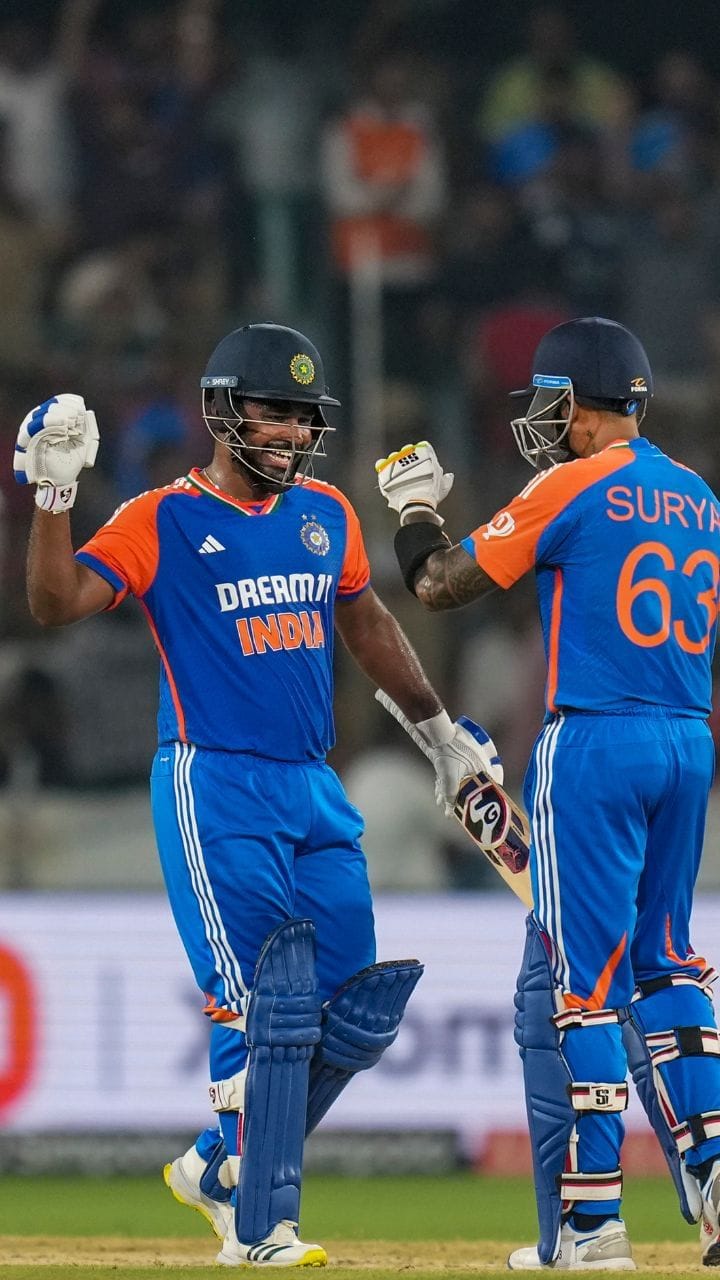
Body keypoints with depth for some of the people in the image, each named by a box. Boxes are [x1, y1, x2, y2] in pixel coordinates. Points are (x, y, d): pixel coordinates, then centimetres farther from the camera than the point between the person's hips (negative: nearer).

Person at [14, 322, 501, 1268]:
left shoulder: (326, 514, 12)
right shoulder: (164, 520, -6)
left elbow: (365, 623, 26)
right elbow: (57, 602, -17)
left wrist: (441, 730, 31)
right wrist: (53, 496, -29)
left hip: (315, 793, 7)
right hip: (214, 790, -7)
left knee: (357, 1013, 4)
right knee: (265, 1011, -12)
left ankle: (223, 1169, 21)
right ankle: (256, 1225, -5)